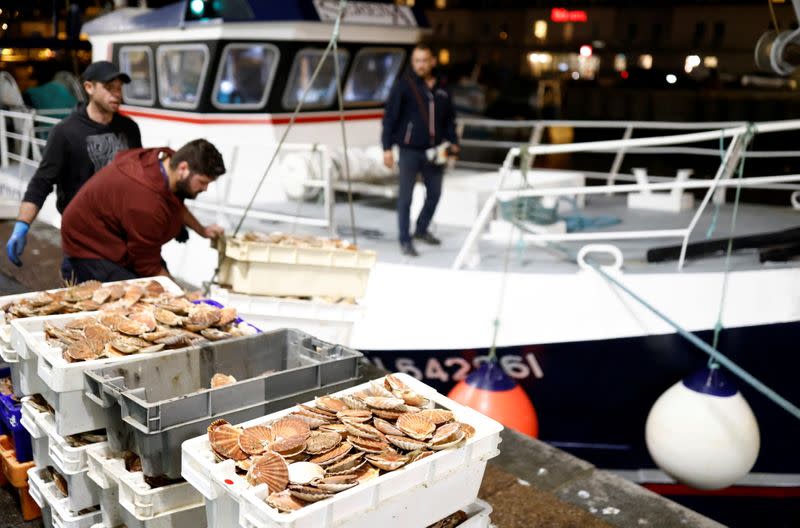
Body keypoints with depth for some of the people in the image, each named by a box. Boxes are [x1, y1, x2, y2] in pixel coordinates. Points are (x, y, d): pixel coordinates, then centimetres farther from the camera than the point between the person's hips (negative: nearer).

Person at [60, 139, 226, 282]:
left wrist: (201, 230, 4)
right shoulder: (146, 200, -38)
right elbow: (148, 266, -24)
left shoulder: (167, 160, -12)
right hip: (92, 246, -9)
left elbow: (176, 204, 14)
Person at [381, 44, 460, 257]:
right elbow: (390, 116, -6)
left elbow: (449, 119, 20)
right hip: (409, 150, -5)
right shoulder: (404, 85, -3)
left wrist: (453, 143, 8)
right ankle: (405, 240, 7)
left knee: (434, 193, 14)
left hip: (433, 151, 5)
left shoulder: (441, 89, 11)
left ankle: (422, 229, 35)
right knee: (405, 197, -2)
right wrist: (387, 147, -11)